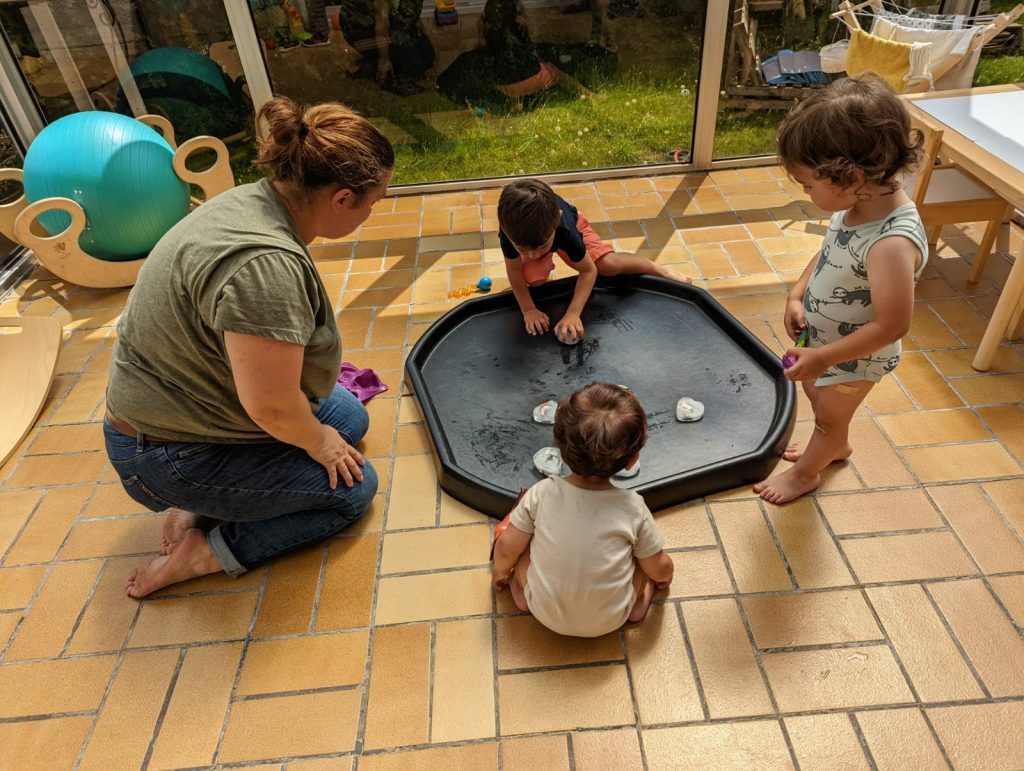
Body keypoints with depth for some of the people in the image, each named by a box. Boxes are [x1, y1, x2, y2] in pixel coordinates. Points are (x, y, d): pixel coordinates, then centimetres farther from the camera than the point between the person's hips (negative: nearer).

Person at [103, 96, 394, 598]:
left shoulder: (254, 200, -5)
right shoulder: (266, 265, -36)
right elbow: (272, 406, -30)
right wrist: (317, 443, -9)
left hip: (187, 397, 9)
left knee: (351, 418, 14)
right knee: (354, 487, -3)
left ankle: (206, 503, 12)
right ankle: (204, 552, 2)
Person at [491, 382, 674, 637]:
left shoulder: (541, 494, -21)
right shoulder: (633, 508, -21)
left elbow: (506, 549, -10)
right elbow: (660, 569, -7)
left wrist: (500, 571, 13)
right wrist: (663, 576, 18)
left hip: (546, 615, 0)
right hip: (609, 621, 0)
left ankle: (523, 593, 20)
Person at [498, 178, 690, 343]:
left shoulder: (566, 228, -46)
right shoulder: (511, 231, -45)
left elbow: (588, 270, -33)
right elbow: (514, 270, -27)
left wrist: (573, 313, -40)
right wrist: (528, 310, -27)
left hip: (570, 221, -1)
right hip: (526, 232, 2)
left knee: (609, 265, -18)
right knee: (533, 280, -24)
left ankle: (658, 268, 9)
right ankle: (544, 266, 14)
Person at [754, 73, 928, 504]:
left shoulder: (892, 243, -38)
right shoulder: (858, 204, -14)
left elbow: (891, 325, -33)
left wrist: (822, 357, -28)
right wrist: (796, 295, -8)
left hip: (854, 356, -7)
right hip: (821, 337, 8)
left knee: (829, 417, 19)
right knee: (815, 393, 31)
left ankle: (805, 473, 48)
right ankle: (835, 446, 60)